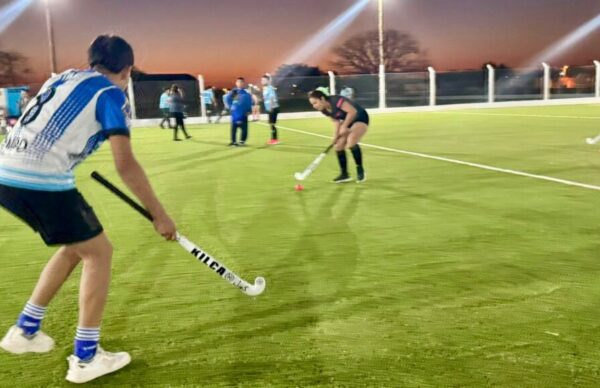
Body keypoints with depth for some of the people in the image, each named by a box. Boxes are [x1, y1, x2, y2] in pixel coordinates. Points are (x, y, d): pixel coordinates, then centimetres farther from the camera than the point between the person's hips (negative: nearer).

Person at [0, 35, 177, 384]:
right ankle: (86, 357, 11)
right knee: (99, 252, 7)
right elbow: (125, 164, -8)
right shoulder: (112, 94, 0)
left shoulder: (64, 78, 23)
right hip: (42, 181, -8)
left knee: (76, 246, 24)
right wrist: (159, 214, -4)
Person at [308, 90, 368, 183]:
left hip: (360, 118, -9)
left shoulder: (336, 101, -32)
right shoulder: (324, 110, -7)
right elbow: (336, 120, 3)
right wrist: (336, 134, -11)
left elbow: (353, 111, -34)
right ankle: (344, 174, 13)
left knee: (351, 143, -28)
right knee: (338, 146, 0)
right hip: (347, 122, 9)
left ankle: (360, 171, -11)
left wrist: (344, 126, -31)